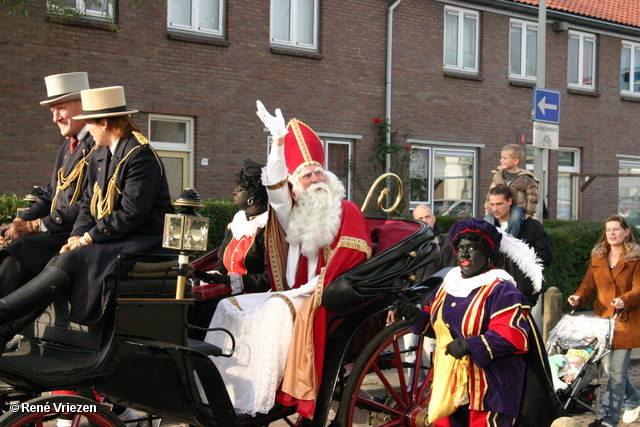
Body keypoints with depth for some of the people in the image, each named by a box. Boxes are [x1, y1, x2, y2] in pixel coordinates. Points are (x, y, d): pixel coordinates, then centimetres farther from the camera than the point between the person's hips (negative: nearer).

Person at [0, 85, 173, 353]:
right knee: (57, 263, -16)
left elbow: (131, 213, -20)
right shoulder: (100, 156, 16)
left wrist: (88, 238, -17)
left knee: (72, 261, -28)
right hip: (109, 238, 8)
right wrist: (77, 236, -4)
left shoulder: (140, 155, -14)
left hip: (141, 241, -8)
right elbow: (89, 203, 16)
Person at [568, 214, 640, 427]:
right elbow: (589, 283, 10)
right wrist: (579, 297, -9)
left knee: (617, 371, -7)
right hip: (602, 317, 5)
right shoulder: (597, 256, 12)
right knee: (609, 367, 10)